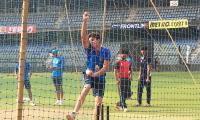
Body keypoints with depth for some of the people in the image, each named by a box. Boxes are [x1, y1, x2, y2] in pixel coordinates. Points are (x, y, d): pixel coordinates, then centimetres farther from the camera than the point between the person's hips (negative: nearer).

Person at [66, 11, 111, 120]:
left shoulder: (105, 51, -3)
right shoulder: (89, 49, 1)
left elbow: (106, 67, -10)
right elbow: (83, 36, -13)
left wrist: (95, 74, -24)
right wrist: (84, 21, -24)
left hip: (100, 77, 1)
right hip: (89, 75, -1)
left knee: (98, 102, -1)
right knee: (85, 89, -31)